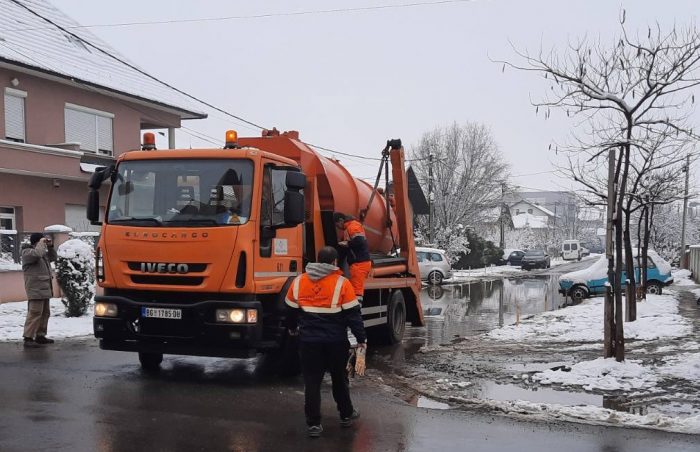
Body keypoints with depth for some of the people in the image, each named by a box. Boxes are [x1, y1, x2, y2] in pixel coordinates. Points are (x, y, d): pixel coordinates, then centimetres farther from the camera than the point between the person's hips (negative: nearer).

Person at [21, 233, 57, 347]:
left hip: (44, 289, 10)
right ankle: (28, 338, -13)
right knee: (35, 313, -14)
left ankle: (40, 336, 19)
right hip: (35, 289, -10)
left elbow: (53, 257, 27)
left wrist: (50, 246, 13)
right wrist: (42, 243, -14)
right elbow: (37, 254, -29)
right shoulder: (27, 252, -9)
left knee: (45, 313, 12)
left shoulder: (42, 252, 19)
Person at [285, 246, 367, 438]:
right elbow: (353, 315, -10)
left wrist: (292, 329, 31)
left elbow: (291, 310, 12)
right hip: (336, 341, -1)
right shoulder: (342, 284, -8)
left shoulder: (298, 282, 2)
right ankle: (346, 415, 32)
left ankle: (313, 423, 7)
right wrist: (362, 342, -8)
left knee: (312, 381, 7)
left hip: (309, 340, 1)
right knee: (339, 378, 18)